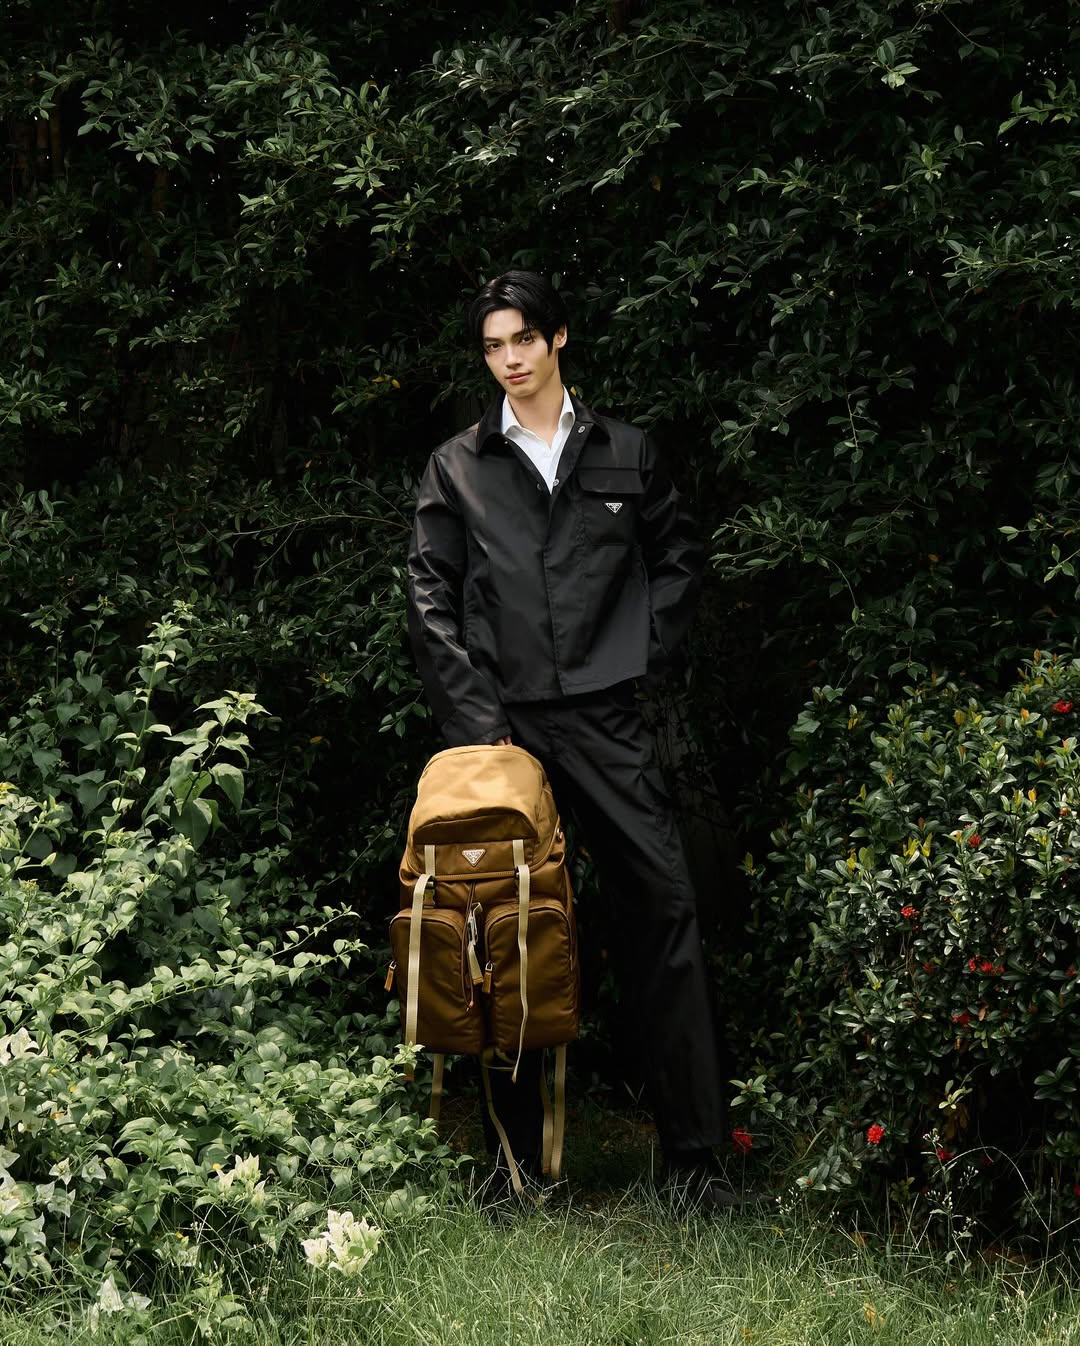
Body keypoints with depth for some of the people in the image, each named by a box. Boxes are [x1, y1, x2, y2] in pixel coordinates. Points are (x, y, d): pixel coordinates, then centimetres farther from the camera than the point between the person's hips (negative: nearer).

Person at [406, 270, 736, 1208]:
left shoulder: (625, 453, 12)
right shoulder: (458, 468, 9)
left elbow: (679, 560, 18)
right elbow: (432, 601, 4)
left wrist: (644, 654, 4)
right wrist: (476, 719, -5)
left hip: (605, 716, 0)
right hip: (503, 718, 0)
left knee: (663, 904, -6)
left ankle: (695, 1152, -2)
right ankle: (518, 1149, 9)